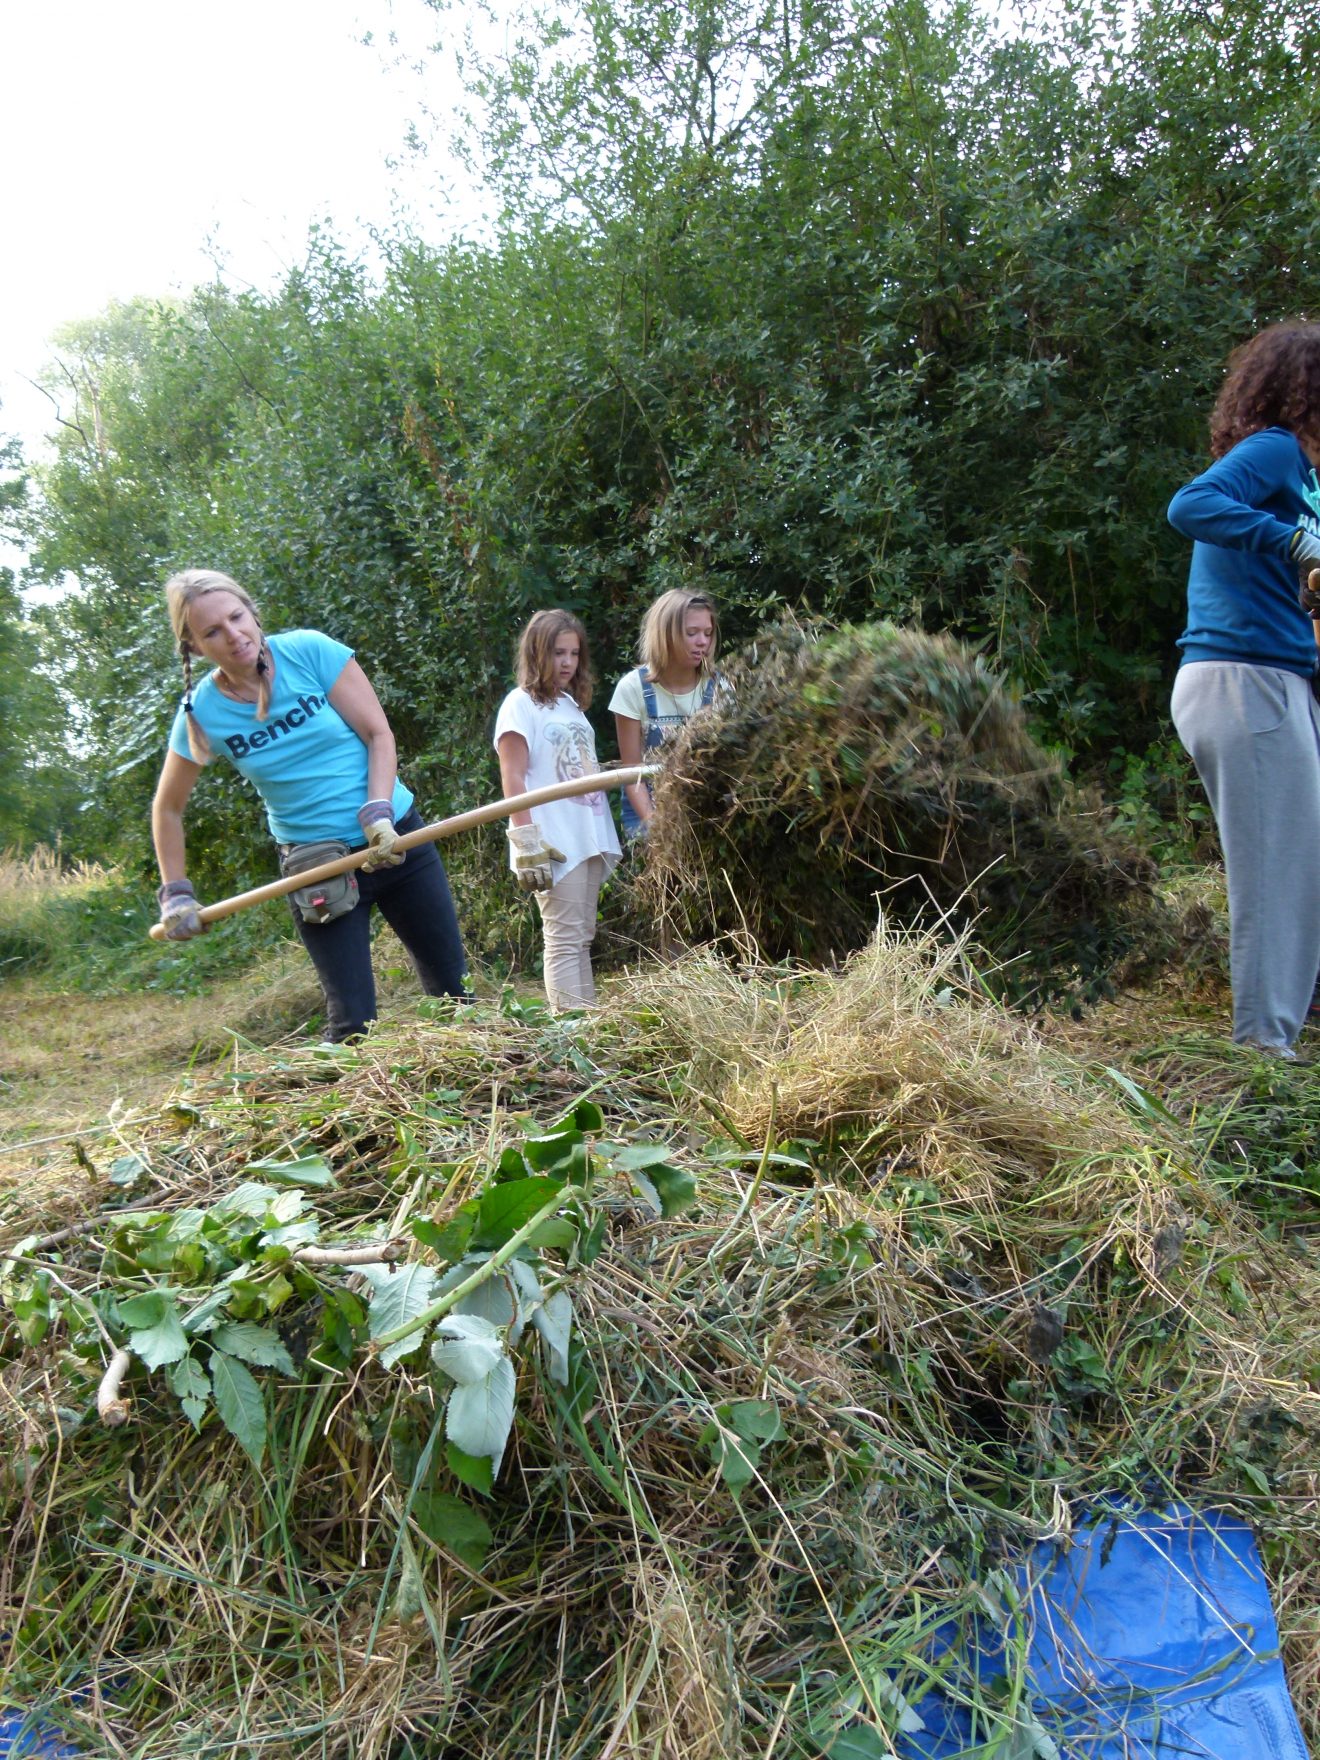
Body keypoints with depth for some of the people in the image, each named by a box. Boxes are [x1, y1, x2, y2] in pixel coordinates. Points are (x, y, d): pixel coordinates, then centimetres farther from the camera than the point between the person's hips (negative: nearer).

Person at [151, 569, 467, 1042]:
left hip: (395, 839, 0)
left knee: (453, 990, 8)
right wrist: (175, 894, 5)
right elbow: (167, 809, 9)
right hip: (315, 865, 0)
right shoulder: (201, 712, -5)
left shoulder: (309, 651, -10)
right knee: (352, 1021, -4)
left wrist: (377, 813, -21)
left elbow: (378, 733, -8)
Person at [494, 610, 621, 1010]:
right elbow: (512, 779, -10)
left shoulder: (573, 704, 19)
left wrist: (606, 838, 17)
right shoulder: (521, 704, -3)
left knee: (583, 937, 11)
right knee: (565, 939, -8)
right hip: (554, 843, -8)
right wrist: (527, 844, -18)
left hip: (590, 838, 8)